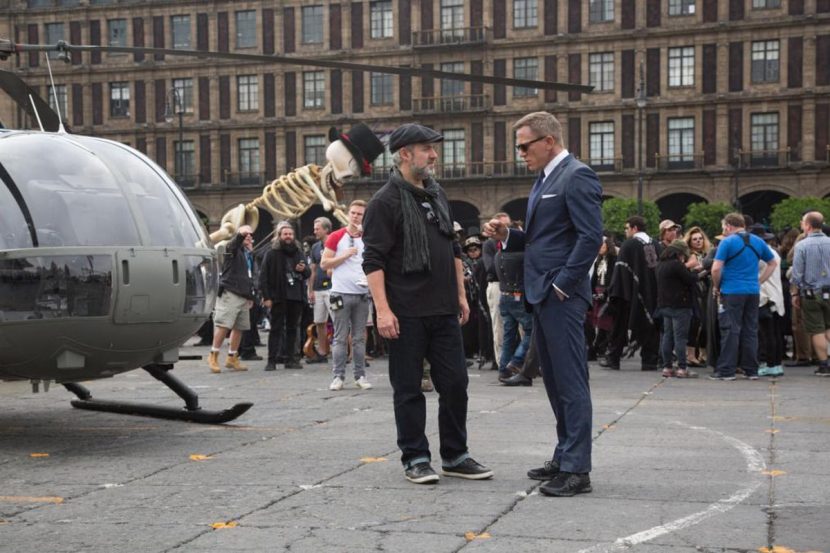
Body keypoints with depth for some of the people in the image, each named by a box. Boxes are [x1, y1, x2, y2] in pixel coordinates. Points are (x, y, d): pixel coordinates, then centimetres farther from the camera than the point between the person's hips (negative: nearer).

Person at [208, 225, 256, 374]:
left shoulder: (249, 254, 22)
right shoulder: (232, 248, 0)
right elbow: (234, 243, -25)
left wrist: (251, 296, 22)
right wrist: (241, 234, -46)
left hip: (244, 295, 8)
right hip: (230, 293, -7)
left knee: (239, 327, 7)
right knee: (224, 325, -11)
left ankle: (232, 358, 15)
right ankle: (213, 356, -3)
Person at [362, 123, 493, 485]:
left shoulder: (438, 195, 14)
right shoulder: (386, 201, -8)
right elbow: (373, 260, -13)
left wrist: (461, 295, 17)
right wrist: (382, 309, -20)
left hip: (444, 309, 7)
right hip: (406, 313, -7)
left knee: (455, 383, 9)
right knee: (408, 388, 3)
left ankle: (455, 455, 20)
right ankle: (415, 458, 13)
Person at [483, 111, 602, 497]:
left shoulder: (577, 176, -12)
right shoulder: (544, 180, 18)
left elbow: (591, 237, -19)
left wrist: (562, 284, -17)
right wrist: (506, 235, 6)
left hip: (562, 296, -10)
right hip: (541, 295, 10)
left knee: (570, 381, -6)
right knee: (555, 381, 14)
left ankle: (576, 469, -2)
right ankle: (564, 456, 22)